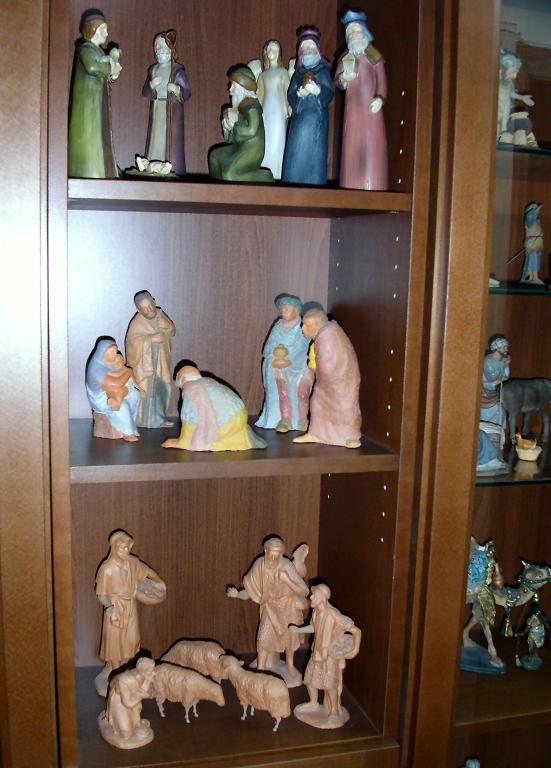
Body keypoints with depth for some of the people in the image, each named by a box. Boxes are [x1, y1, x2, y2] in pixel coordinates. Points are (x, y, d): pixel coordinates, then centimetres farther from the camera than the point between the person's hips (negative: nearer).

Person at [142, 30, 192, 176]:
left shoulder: (178, 70, 1)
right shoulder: (153, 70, 15)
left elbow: (187, 93, -4)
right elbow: (144, 94, 12)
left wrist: (177, 89, -25)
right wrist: (151, 85, -8)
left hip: (173, 113, -4)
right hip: (156, 113, 4)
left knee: (172, 145, -10)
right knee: (155, 144, -1)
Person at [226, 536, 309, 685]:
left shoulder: (287, 566, -34)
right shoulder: (259, 565, -25)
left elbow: (304, 591, -34)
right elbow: (251, 590, -10)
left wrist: (287, 580, -48)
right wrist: (237, 594, -27)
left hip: (288, 605, -1)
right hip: (270, 606, 1)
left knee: (289, 636, 18)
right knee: (264, 638, -4)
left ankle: (290, 666, 43)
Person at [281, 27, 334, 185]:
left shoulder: (324, 70, 10)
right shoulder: (298, 73, 19)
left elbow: (330, 93, -2)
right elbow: (290, 95, 9)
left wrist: (317, 90, -21)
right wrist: (299, 93, -13)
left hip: (317, 119, -3)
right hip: (299, 118, 3)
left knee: (314, 153, -9)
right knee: (296, 156, -4)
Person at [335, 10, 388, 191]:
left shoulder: (374, 56, 7)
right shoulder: (345, 58, 16)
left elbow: (382, 81, 1)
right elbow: (336, 82, 10)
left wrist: (380, 98, -17)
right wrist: (343, 78, -13)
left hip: (371, 108, -3)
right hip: (352, 109, 3)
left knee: (372, 145, -9)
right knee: (352, 146, -2)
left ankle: (371, 187, -9)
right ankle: (353, 188, -1)